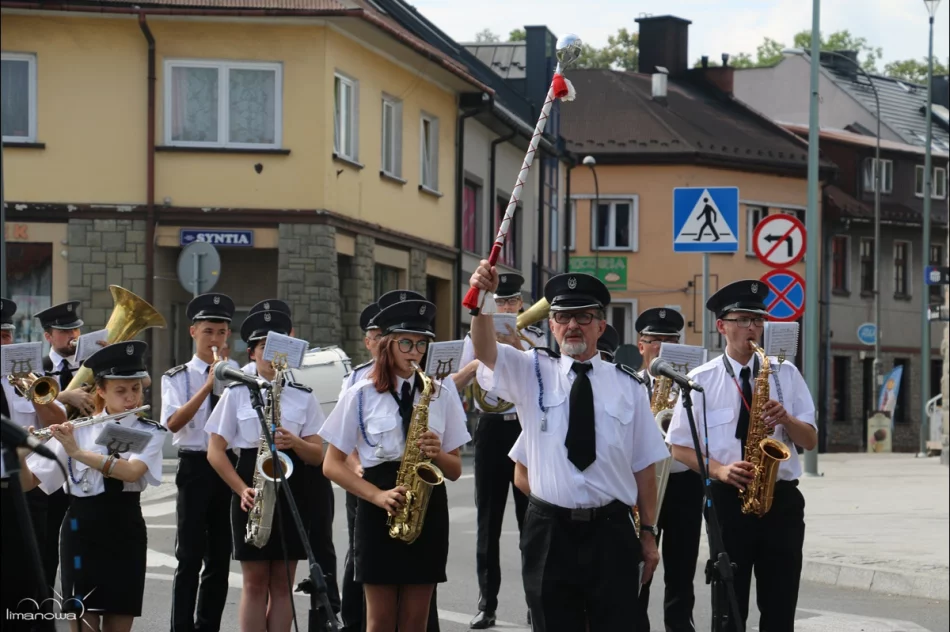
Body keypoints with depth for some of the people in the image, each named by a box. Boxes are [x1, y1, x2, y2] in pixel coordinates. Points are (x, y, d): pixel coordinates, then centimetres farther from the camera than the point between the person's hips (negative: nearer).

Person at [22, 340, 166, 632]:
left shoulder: (150, 433, 0)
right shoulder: (75, 430, -1)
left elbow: (132, 472, -21)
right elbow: (28, 482, -2)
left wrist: (77, 452, -29)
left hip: (126, 533, 1)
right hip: (82, 532, -1)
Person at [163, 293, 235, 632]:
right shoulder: (177, 378, 2)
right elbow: (173, 423, -14)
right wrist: (209, 385, -21)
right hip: (194, 467, -3)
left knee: (220, 559, 7)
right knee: (190, 557, -5)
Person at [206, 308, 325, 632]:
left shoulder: (303, 397, 9)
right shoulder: (236, 393, 4)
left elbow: (318, 454, 6)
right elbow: (215, 451, 0)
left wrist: (294, 442, -16)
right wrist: (242, 489, -13)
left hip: (292, 491, 2)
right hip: (251, 492, -2)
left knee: (282, 583, 3)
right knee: (255, 582, -3)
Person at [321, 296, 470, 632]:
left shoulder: (442, 395, 7)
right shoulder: (361, 395, -1)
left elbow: (455, 470, 11)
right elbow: (332, 464, -2)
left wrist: (438, 454, -12)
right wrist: (379, 495, -15)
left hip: (429, 508, 2)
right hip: (379, 513, -2)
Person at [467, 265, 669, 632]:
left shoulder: (627, 385, 5)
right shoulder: (531, 372, 4)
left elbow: (643, 465, 6)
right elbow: (486, 351, -15)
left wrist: (648, 532, 3)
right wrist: (483, 298, -33)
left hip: (611, 532, 0)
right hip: (549, 532, 0)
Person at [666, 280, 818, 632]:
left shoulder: (785, 374, 7)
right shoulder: (701, 380, 0)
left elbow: (810, 441, 6)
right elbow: (680, 447, 1)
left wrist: (785, 419, -14)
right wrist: (720, 470, -16)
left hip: (781, 500, 2)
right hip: (727, 500, -2)